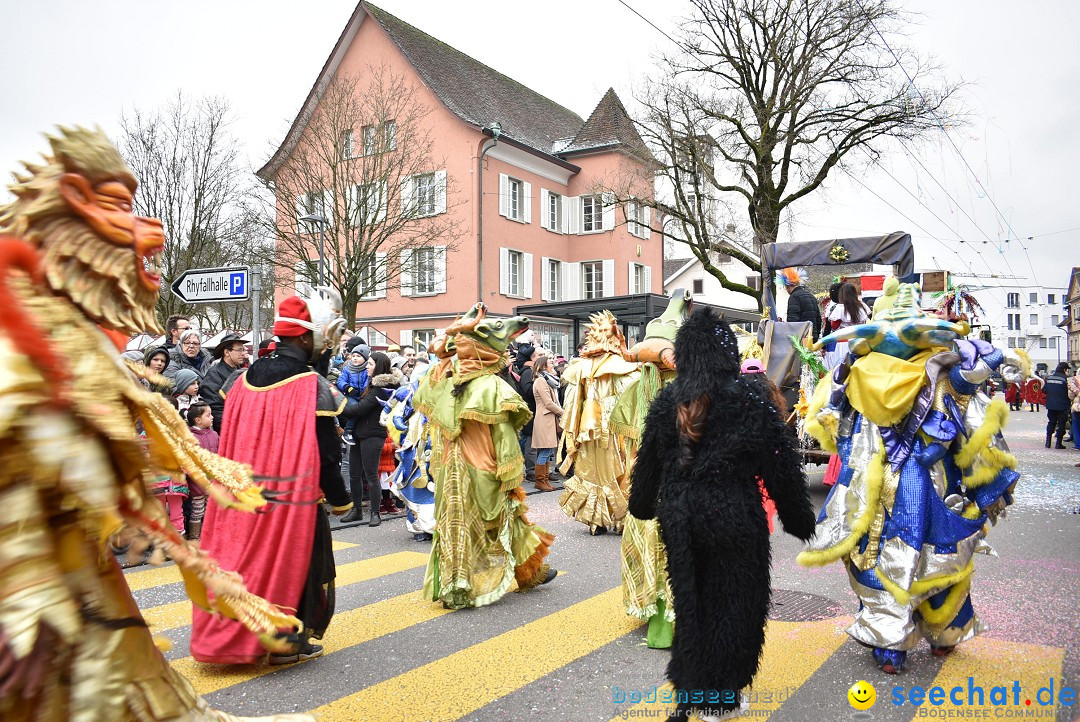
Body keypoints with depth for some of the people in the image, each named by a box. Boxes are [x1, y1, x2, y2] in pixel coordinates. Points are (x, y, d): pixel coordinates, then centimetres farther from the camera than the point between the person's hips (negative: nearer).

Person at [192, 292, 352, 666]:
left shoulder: (239, 381, 1)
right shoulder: (315, 387, -16)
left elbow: (228, 443, 9)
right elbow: (326, 455, -14)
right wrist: (340, 500, -2)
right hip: (295, 498, -5)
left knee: (245, 558, 18)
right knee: (294, 563, 10)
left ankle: (227, 635, 31)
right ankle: (287, 643, 20)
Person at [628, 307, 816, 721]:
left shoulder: (667, 402, -2)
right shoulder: (750, 401, -13)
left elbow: (648, 460, 8)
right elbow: (780, 465, -8)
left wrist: (642, 505, 25)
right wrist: (799, 518, 4)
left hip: (679, 518, 4)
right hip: (734, 518, -4)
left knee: (690, 599, 18)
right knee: (733, 604, 12)